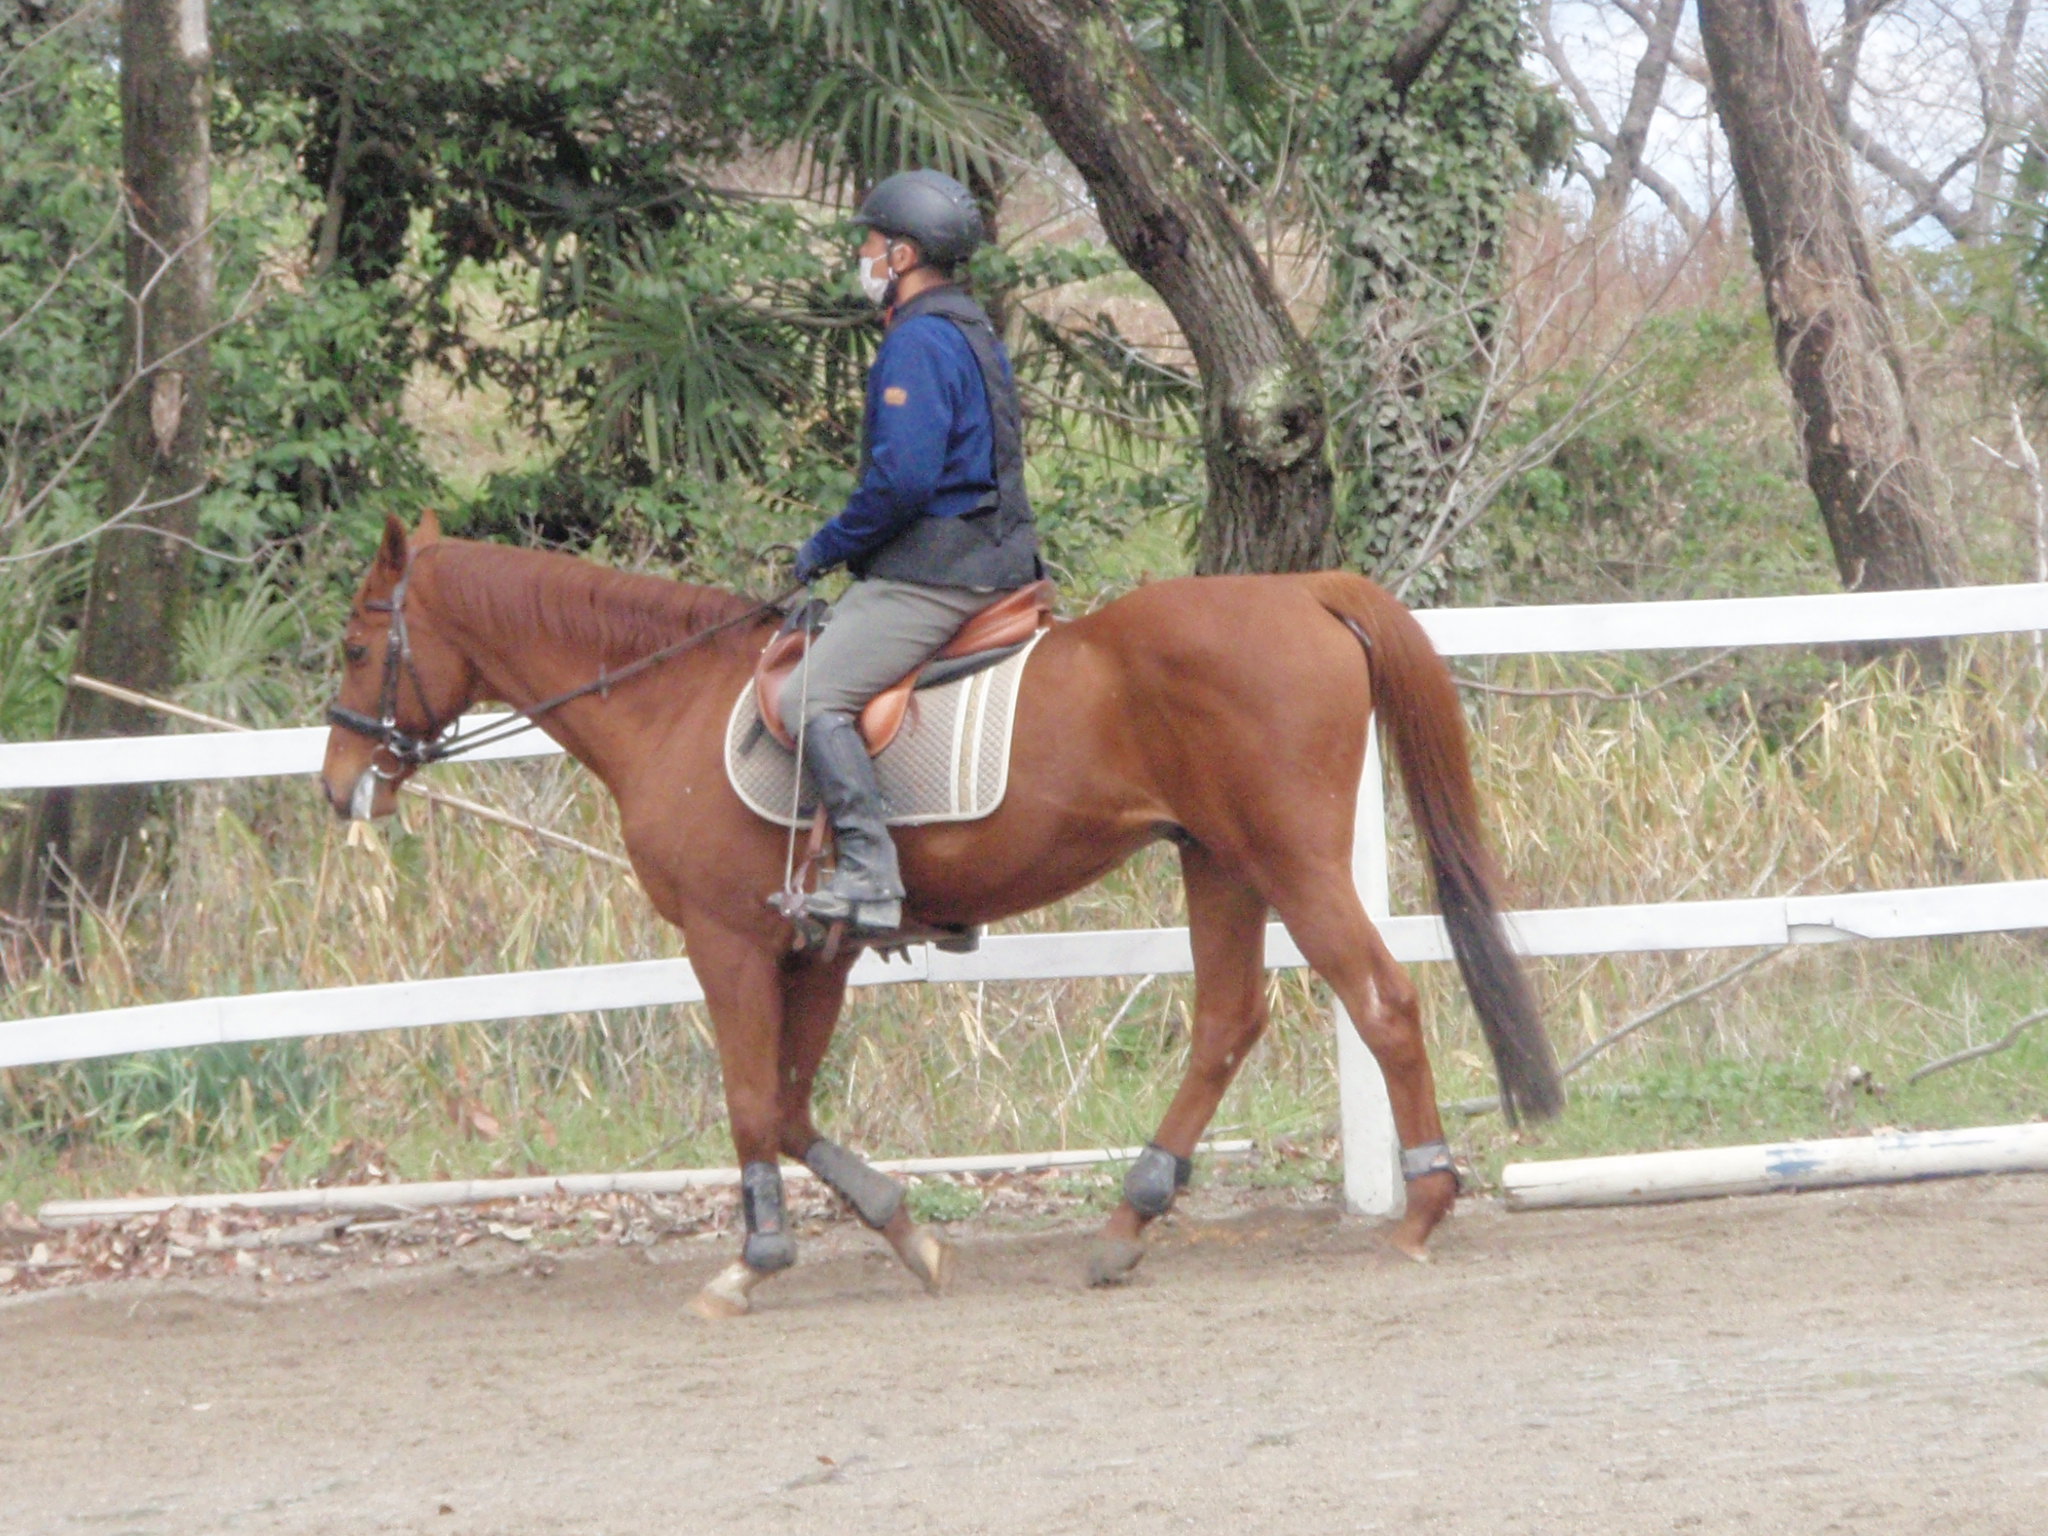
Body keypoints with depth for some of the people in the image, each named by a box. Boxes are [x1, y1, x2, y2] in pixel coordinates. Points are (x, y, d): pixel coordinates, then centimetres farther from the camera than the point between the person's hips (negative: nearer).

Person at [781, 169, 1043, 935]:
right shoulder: (972, 332, 18)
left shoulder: (920, 342, -16)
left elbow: (904, 478, -24)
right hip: (987, 559, 11)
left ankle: (870, 878, -25)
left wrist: (829, 546, -9)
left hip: (933, 573, -11)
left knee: (813, 697, -17)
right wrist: (847, 546, 24)